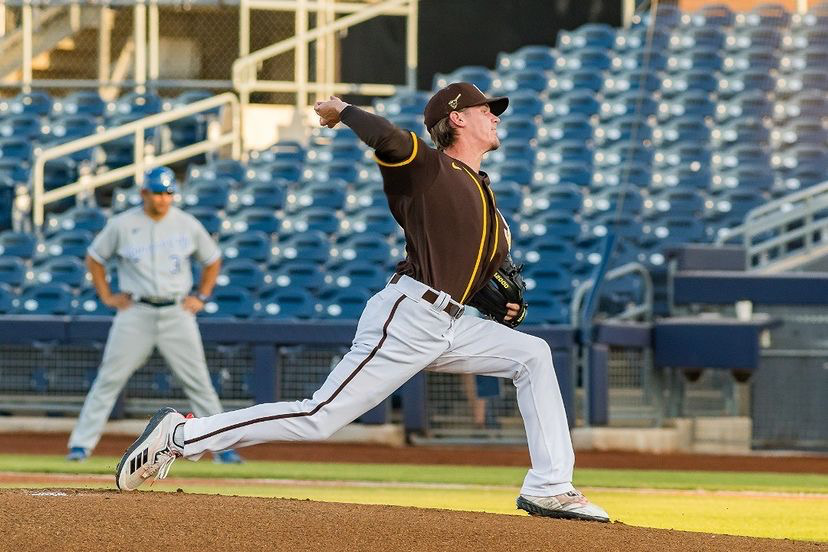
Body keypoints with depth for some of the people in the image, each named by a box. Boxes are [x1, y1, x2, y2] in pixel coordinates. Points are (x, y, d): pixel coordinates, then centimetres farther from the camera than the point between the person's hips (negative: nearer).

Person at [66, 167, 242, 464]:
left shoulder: (188, 225, 2)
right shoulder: (122, 225, -2)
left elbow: (213, 260, 17)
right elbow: (94, 258, 11)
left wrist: (201, 297, 9)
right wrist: (106, 296, 4)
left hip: (177, 313, 1)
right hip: (135, 313, -1)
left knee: (198, 382, 0)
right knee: (109, 379, -4)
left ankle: (222, 447, 4)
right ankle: (81, 444, 0)